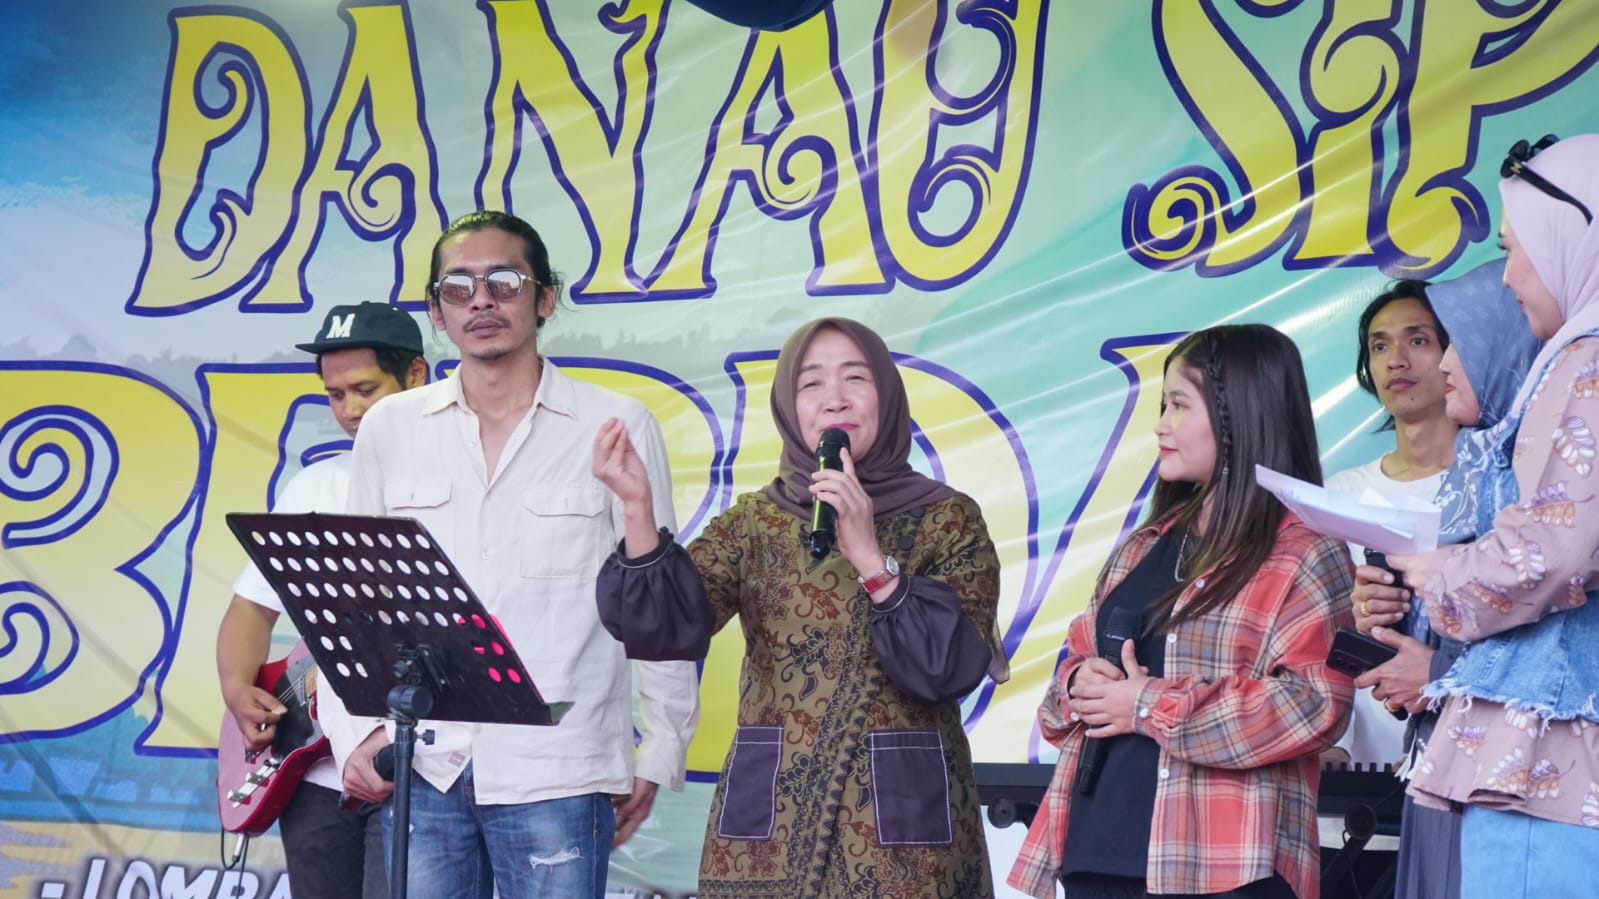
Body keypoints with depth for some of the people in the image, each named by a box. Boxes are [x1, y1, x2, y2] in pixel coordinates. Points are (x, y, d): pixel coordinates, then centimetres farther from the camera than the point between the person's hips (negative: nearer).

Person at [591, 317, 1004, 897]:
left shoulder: (948, 519, 1)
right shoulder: (754, 521, 6)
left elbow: (952, 668, -12)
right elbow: (667, 629, -10)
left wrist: (870, 556, -19)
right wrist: (638, 509, -23)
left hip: (903, 826, -1)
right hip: (772, 825, 2)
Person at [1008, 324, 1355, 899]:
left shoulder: (1305, 555, -4)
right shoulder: (1143, 548, 19)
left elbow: (1315, 706, -15)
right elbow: (1079, 656, 25)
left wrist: (1153, 706, -13)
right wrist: (1080, 683, -1)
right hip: (1096, 850, 7)